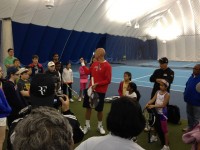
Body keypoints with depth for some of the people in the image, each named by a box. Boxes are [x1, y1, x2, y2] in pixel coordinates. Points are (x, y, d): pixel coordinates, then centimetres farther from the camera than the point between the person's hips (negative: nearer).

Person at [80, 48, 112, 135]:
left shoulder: (107, 66, -15)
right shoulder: (94, 63, 6)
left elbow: (108, 81, -16)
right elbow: (88, 72, 20)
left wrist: (97, 84, -21)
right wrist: (82, 63, 17)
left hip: (100, 91, -6)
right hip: (90, 89, 6)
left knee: (99, 110, 8)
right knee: (88, 107, 10)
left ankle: (100, 126, 29)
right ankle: (87, 125, 26)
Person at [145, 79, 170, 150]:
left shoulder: (167, 94, -16)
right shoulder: (158, 92, 3)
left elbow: (163, 105, -23)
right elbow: (153, 99, -6)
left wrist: (153, 106, -31)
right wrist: (148, 103, -26)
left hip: (163, 113, -6)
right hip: (156, 112, 7)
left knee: (164, 129, -2)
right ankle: (154, 136, 49)